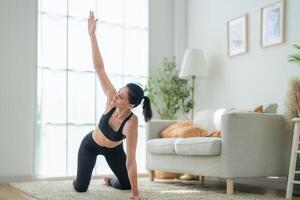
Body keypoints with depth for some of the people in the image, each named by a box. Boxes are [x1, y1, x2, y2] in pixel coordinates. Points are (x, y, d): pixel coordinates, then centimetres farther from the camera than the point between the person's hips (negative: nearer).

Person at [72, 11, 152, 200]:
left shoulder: (131, 122, -39)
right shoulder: (111, 99, -33)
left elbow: (130, 161, -38)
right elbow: (99, 67, -36)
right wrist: (92, 35, -41)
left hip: (113, 150, -1)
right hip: (90, 144, 1)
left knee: (127, 185, 7)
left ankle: (110, 180, 42)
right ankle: (80, 178, 33)